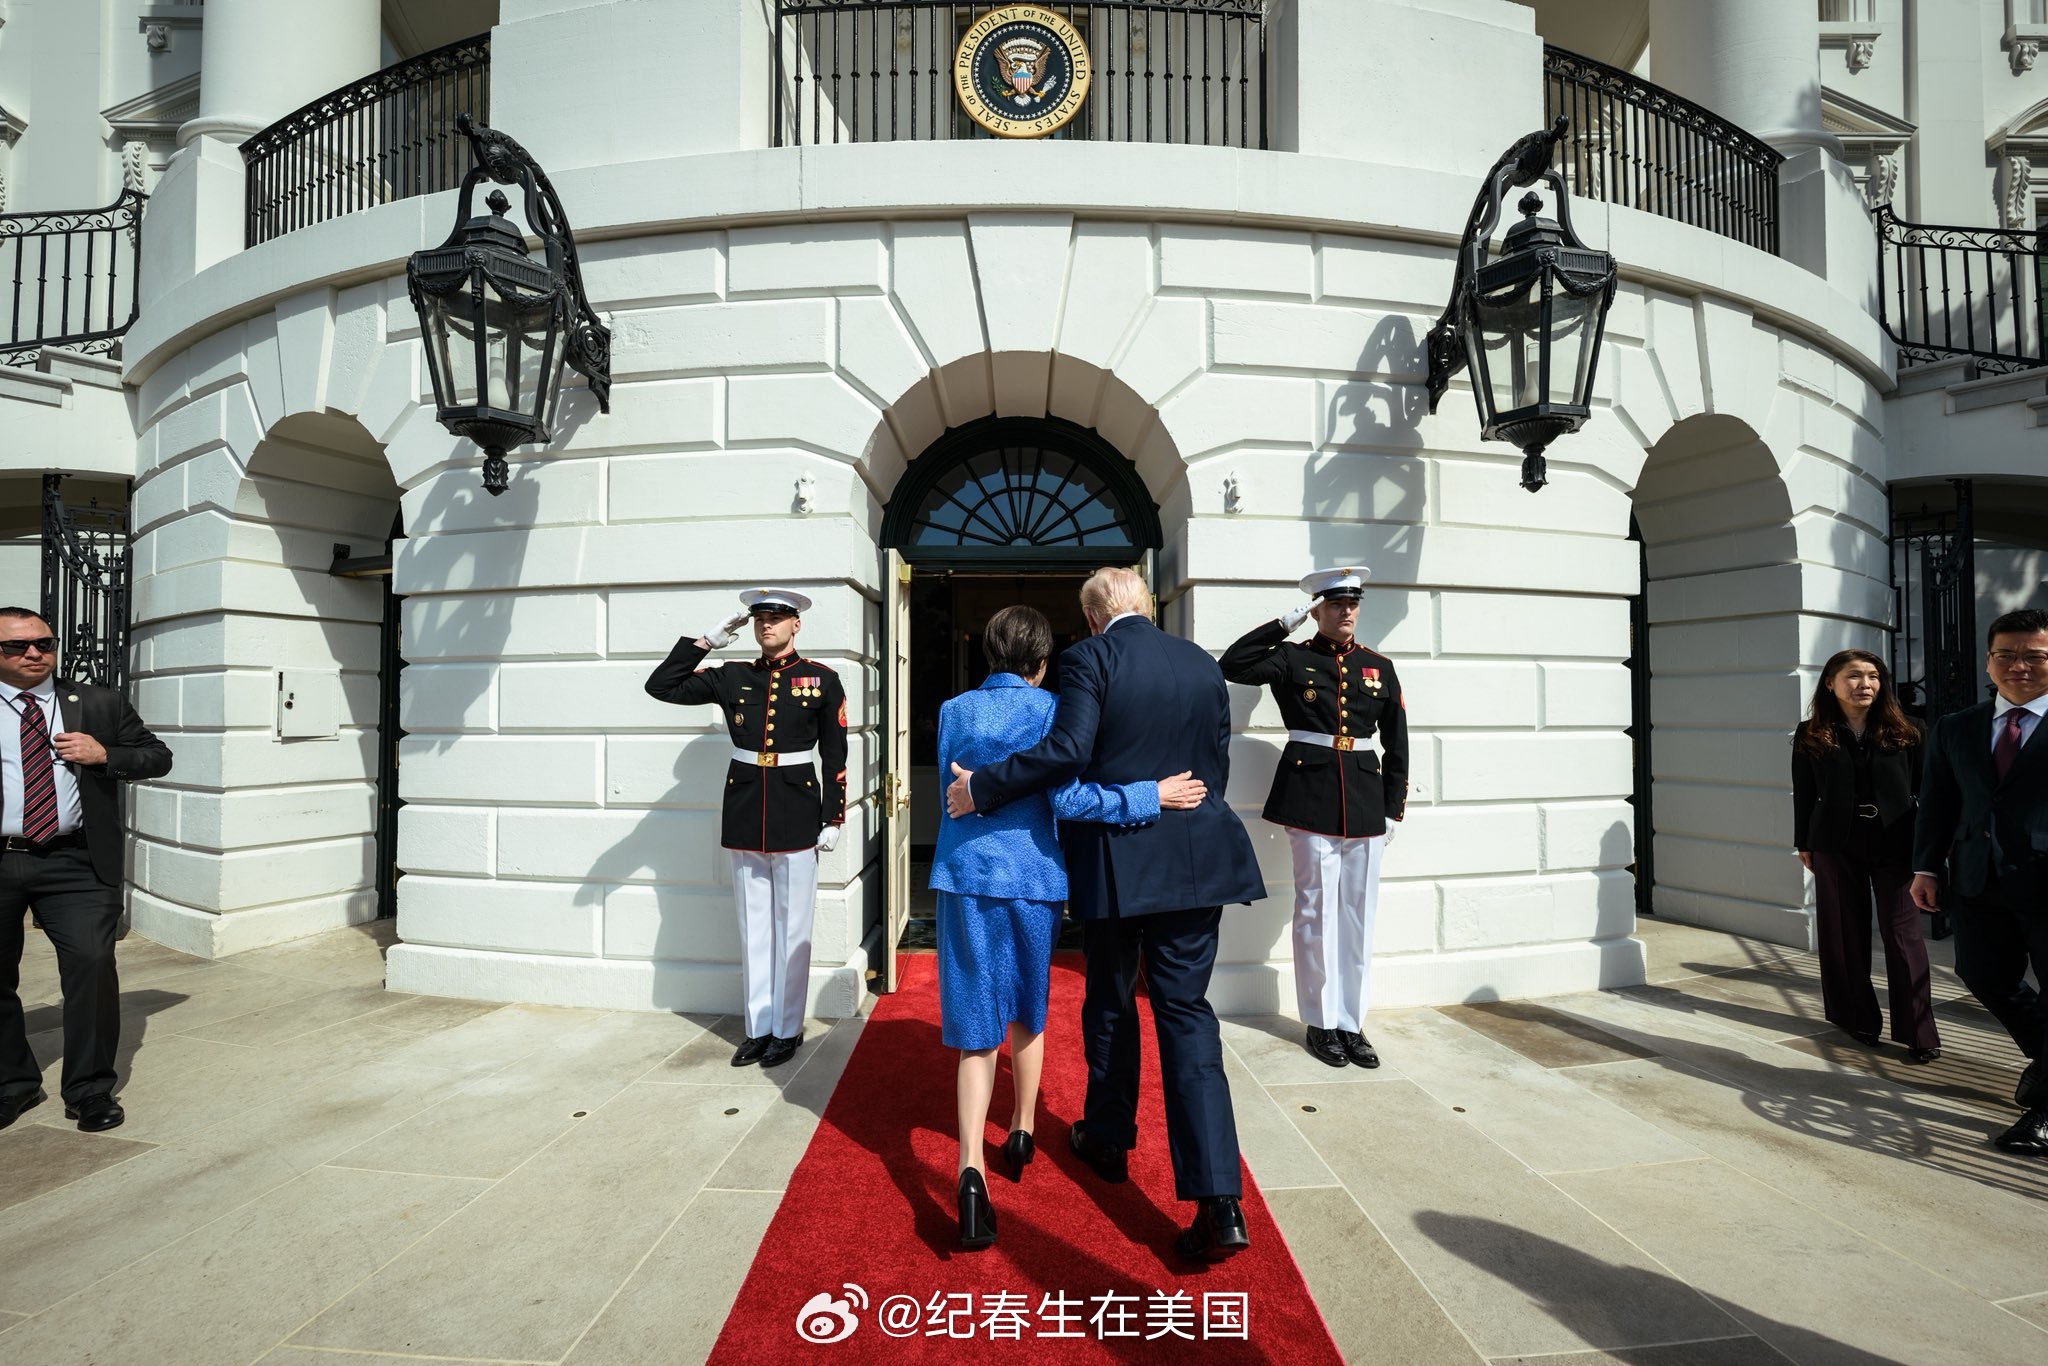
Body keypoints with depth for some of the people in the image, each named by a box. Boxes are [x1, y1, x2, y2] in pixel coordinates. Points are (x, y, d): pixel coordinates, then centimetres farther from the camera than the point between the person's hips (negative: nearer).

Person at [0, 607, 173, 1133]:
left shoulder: (99, 704, 6)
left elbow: (158, 756, 7)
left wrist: (105, 755, -9)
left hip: (75, 862, -1)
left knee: (92, 963, -7)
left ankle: (90, 1090, 6)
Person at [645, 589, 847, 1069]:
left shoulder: (821, 679, -2)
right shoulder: (732, 677, 6)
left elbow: (835, 756, -1)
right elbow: (662, 686, 4)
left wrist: (833, 819, -3)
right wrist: (706, 641, -1)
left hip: (796, 817, -3)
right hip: (744, 815, 3)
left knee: (791, 930, 7)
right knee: (753, 929, 12)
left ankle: (787, 1029, 21)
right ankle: (758, 1027, 24)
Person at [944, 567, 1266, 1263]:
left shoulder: (1090, 657, -9)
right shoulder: (1204, 665, 6)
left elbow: (1067, 751, -22)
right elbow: (1217, 767, 10)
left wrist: (981, 788, -15)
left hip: (1113, 862, -3)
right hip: (1194, 861, 3)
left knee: (1110, 1005, 17)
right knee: (1186, 1013, 6)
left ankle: (1108, 1140, 39)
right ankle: (1219, 1201, 1)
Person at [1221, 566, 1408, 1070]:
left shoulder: (1380, 667, 10)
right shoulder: (1292, 659, 2)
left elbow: (1397, 743, 12)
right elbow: (1233, 665, -14)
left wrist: (1393, 809, 7)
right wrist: (1285, 622, -10)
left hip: (1365, 801, 4)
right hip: (1311, 797, -3)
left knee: (1359, 915, 9)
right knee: (1316, 912, 3)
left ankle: (1351, 1022, 22)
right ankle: (1321, 1023, 17)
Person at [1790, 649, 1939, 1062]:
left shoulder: (1902, 733, 4)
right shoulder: (1811, 735, 2)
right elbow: (1804, 794, 4)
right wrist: (1804, 844, 4)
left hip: (1896, 843, 0)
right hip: (1837, 845, 0)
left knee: (1903, 936, 0)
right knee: (1845, 935, 7)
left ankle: (1919, 1032, 8)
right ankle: (1858, 1020, 21)